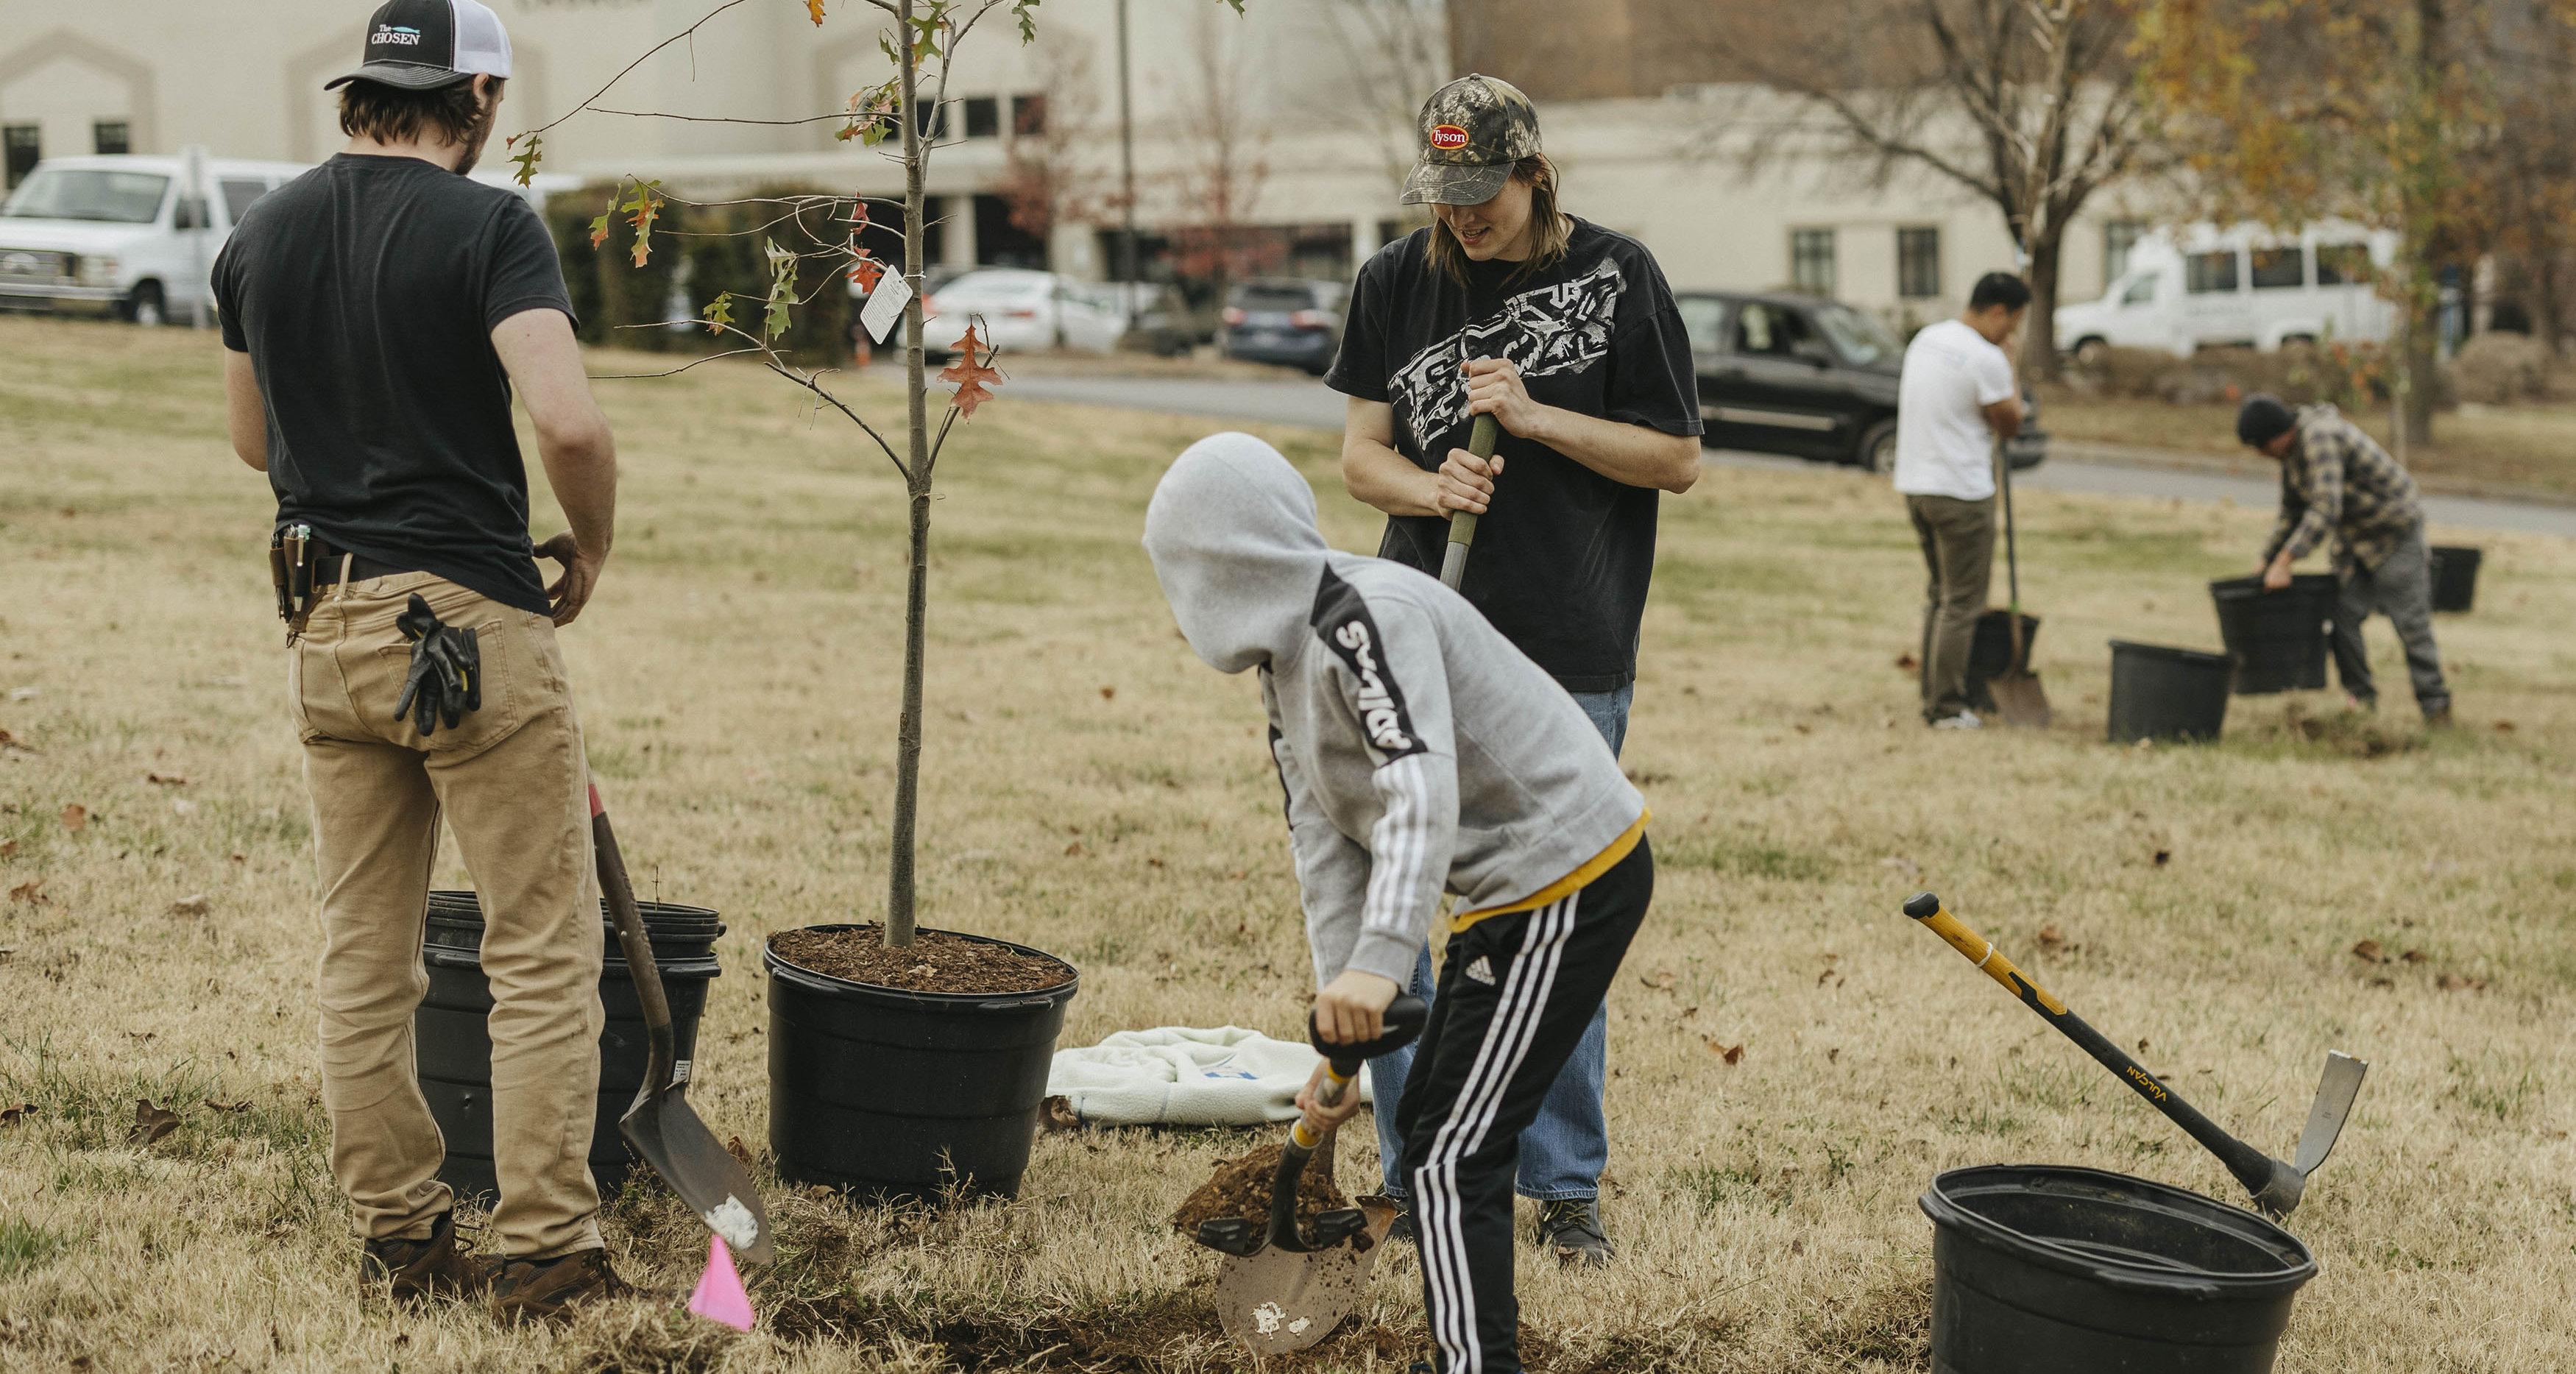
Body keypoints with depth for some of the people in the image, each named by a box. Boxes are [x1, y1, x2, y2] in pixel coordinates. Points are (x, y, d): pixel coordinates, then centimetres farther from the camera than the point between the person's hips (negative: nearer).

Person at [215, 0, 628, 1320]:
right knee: (542, 950, 2)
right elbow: (569, 425, -22)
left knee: (364, 957, 12)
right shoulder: (488, 226, -11)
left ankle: (399, 1234, 19)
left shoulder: (259, 235, 8)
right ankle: (543, 1250, 2)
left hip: (325, 627, 6)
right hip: (471, 620, -6)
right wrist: (590, 549, -5)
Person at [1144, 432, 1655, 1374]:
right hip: (1516, 883, 11)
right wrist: (1343, 1043, 5)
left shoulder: (1366, 617, -20)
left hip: (1571, 877, -11)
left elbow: (1423, 790, -33)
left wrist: (1378, 962, -42)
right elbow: (1327, 848, 9)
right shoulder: (1286, 665, 12)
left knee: (1454, 1156, -9)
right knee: (1428, 1122, 19)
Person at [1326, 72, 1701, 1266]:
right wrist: (1428, 487, -16)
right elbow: (1360, 452, 6)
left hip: (1568, 656, -2)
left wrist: (1533, 416, -12)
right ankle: (1418, 1176, 17)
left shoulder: (1615, 276, -1)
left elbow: (1677, 458, -1)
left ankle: (1564, 1186, 17)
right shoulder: (1396, 282, 6)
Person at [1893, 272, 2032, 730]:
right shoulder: (1986, 359, -16)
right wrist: (2010, 378, 5)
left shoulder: (1926, 338, 9)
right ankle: (1948, 709, 0)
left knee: (1939, 594, 18)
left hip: (1914, 484, 9)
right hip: (1961, 493, -9)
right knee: (1962, 603, -1)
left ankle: (1934, 697, 21)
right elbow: (2010, 425, -6)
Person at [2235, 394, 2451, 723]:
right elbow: (2291, 513, 15)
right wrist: (2266, 558, 7)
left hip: (2396, 531, -9)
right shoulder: (2291, 451, 4)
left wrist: (2285, 561, -38)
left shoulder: (2320, 439, -27)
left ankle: (2436, 707, 0)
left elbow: (2326, 509, -36)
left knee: (2411, 622, -7)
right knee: (2342, 617, -1)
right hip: (2354, 537, 9)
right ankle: (2362, 699, 8)